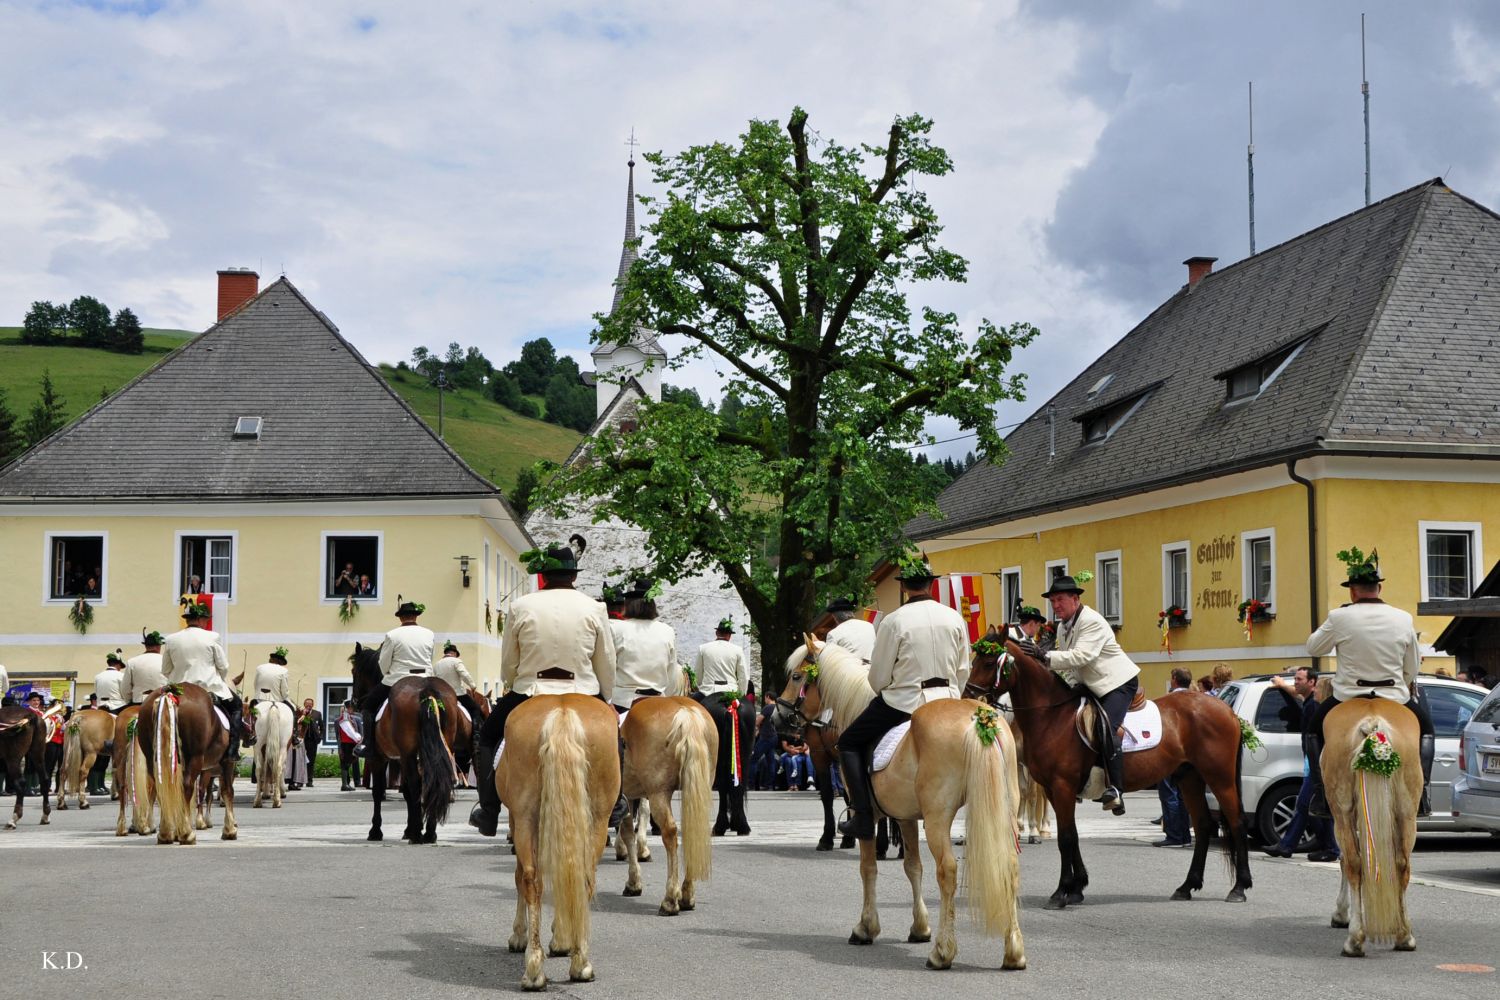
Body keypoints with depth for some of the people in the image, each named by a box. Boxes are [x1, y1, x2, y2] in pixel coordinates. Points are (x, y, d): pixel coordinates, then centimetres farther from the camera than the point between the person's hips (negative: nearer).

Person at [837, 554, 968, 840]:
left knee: (849, 743, 10)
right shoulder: (955, 618, 2)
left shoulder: (894, 621, -11)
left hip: (903, 701, -5)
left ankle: (863, 817, -2)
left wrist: (885, 694, 16)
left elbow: (878, 677, -6)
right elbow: (963, 670, 8)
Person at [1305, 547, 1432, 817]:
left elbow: (1313, 647, 6)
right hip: (1395, 698, 1)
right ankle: (1422, 793, 15)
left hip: (1347, 699, -1)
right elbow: (1413, 668, 8)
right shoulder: (1403, 619, -2)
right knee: (1425, 726, 29)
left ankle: (1320, 795, 16)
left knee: (1316, 727, 28)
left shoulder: (1339, 618, -11)